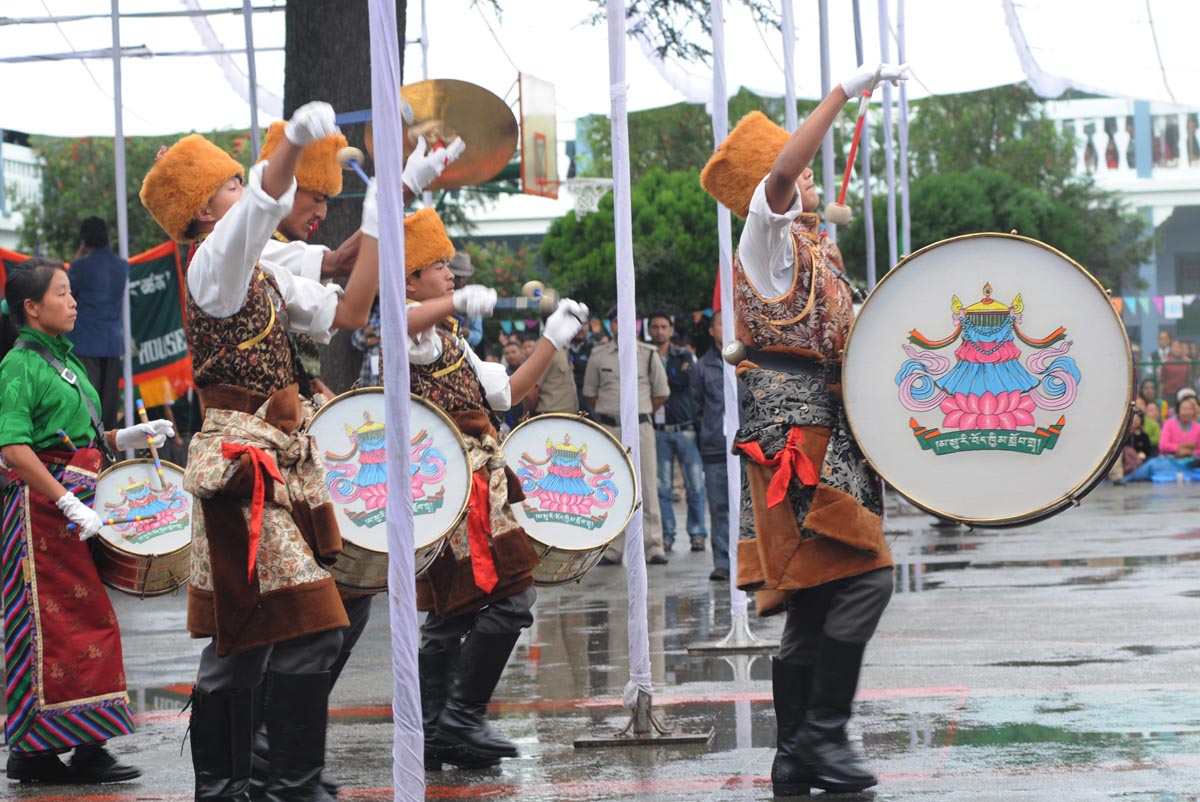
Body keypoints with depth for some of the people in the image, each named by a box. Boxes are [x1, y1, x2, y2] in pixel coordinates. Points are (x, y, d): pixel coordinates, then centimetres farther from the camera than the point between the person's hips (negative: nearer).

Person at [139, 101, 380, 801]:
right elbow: (257, 211, -29)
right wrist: (293, 143, -45)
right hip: (244, 466, -10)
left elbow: (348, 311, 16)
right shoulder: (214, 265, -9)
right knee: (310, 627, -15)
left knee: (242, 640, 13)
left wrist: (377, 226, 12)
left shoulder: (265, 279, 18)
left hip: (281, 465, 10)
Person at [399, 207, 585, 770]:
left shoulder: (450, 343, 24)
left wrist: (553, 341, 25)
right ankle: (461, 717, -12)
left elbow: (504, 392, 27)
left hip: (477, 486, 10)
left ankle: (435, 734, 9)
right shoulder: (418, 334, -8)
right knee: (511, 595, -13)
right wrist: (458, 303, -38)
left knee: (452, 614, 8)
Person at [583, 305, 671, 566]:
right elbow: (590, 393, 16)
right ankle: (612, 549, 4)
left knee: (647, 488, -4)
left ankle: (653, 546, -2)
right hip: (608, 429, 1)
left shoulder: (648, 354, 5)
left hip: (640, 427, -1)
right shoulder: (598, 356, 7)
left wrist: (638, 413, 8)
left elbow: (661, 393, 11)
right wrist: (608, 413, 8)